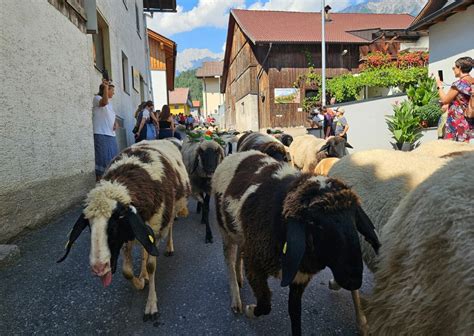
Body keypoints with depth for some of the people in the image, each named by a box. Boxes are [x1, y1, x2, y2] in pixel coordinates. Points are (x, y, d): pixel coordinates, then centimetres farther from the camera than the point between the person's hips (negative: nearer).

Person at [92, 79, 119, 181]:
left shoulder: (109, 103, 22)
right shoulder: (97, 98, -2)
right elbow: (104, 102, -26)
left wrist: (116, 123, 4)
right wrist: (106, 86, -26)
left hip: (111, 134, 9)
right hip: (101, 134, -9)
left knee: (113, 159, 9)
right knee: (102, 159, -11)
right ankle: (99, 181, -6)